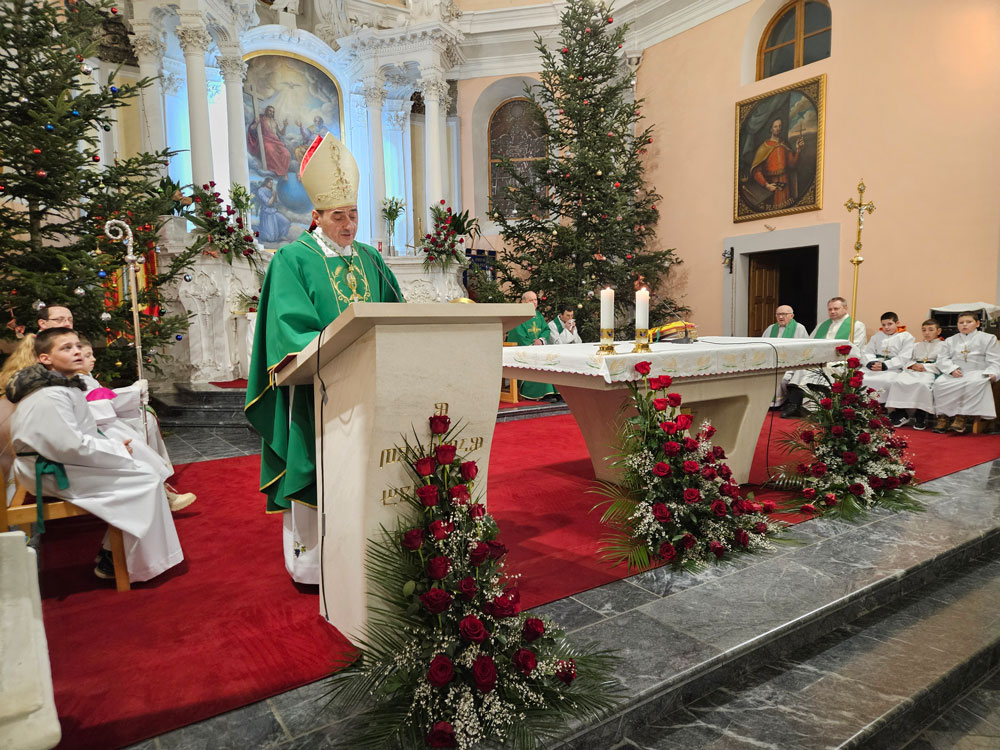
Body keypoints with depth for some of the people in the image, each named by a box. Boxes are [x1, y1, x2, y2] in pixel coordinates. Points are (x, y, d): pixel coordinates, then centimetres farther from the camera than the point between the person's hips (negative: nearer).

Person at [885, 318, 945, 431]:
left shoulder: (942, 345, 13)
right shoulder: (917, 345, 30)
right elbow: (906, 360, 19)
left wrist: (924, 367, -12)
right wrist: (912, 365, -3)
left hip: (930, 372, -4)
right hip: (912, 371, 5)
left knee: (922, 384, -38)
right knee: (899, 381, -28)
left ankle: (921, 418, -28)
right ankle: (900, 413, -23)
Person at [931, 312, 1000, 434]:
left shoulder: (989, 338, 14)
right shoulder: (950, 340, 21)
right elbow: (942, 359, 9)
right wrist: (952, 369, -12)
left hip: (977, 372, -2)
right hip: (954, 374, 3)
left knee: (975, 384, -39)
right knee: (939, 383, -29)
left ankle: (962, 416, -34)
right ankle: (943, 416, -26)